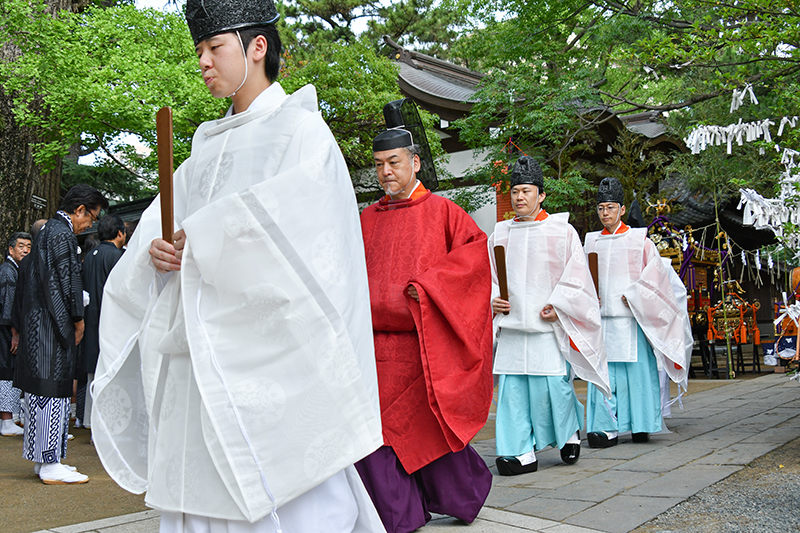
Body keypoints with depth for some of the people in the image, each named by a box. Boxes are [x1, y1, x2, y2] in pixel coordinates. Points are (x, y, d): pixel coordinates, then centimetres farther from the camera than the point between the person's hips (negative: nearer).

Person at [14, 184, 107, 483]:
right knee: (53, 391, -6)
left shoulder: (48, 230, 17)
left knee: (41, 390, 13)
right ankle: (50, 466, -2)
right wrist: (78, 320, -6)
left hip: (37, 323, 10)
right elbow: (69, 280, -17)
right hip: (53, 326, -10)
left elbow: (28, 275, 21)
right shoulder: (62, 234, -14)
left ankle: (42, 459, 21)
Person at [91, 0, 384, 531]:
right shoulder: (209, 145, 21)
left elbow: (296, 216, -16)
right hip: (197, 350, 7)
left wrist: (205, 237, -11)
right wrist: (157, 249, -4)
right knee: (191, 483, 8)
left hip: (271, 349, -7)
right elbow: (161, 219, 19)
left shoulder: (299, 126, 0)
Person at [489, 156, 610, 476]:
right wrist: (492, 299, 2)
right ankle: (523, 453, 6)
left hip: (548, 325, -4)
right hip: (510, 324, 4)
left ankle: (570, 431, 25)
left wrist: (558, 306, -11)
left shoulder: (562, 231, 2)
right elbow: (487, 274, 19)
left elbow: (576, 274, 0)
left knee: (552, 384, -5)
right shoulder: (500, 234, 13)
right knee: (512, 388, -1)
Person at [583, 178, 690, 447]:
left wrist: (632, 296, -9)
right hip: (601, 317, 3)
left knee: (637, 371, -1)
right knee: (604, 373, -2)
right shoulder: (592, 242, 14)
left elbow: (655, 273, -1)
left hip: (631, 317, -3)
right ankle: (607, 429, -1)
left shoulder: (639, 239, 3)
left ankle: (641, 425, 11)